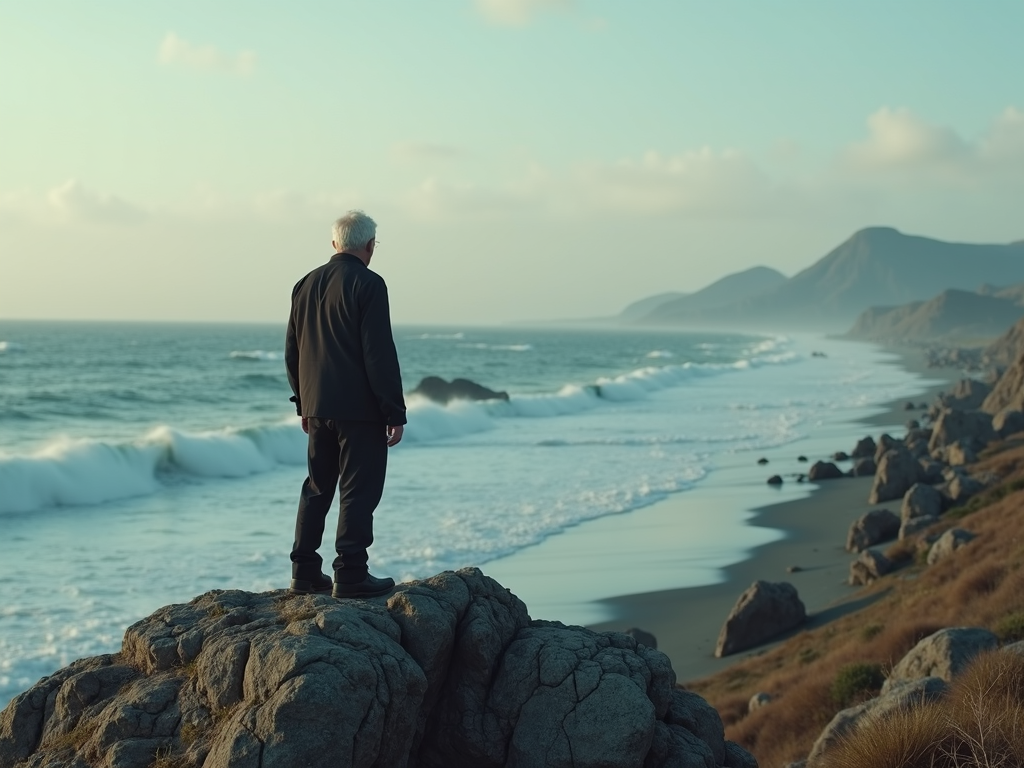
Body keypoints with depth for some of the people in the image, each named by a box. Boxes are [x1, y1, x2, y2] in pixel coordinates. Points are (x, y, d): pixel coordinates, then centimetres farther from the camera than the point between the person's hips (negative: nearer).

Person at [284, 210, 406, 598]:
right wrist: (394, 412, -12)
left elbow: (292, 351, 16)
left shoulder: (306, 285, 10)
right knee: (358, 492, -2)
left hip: (318, 407, 7)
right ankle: (351, 576, -2)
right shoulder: (368, 284, -12)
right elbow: (380, 354, -16)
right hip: (359, 409, -7)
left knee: (316, 489, 15)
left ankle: (304, 572, 17)